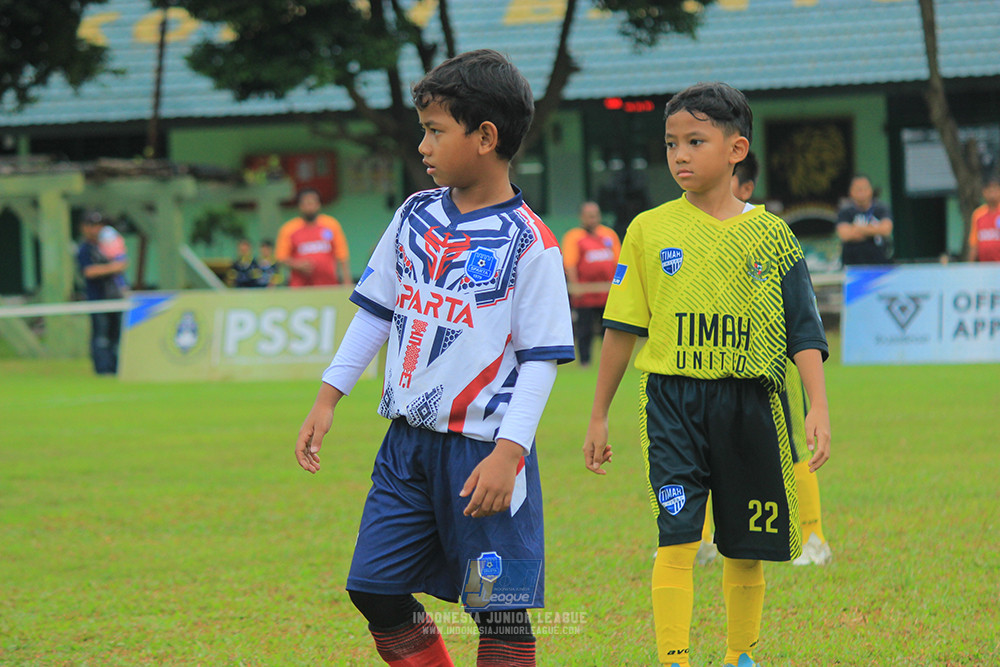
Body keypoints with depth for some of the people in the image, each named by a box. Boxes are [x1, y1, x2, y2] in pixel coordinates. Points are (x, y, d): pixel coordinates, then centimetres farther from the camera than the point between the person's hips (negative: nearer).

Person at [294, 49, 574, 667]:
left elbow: (541, 359, -12)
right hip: (408, 441, 6)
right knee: (377, 588, 6)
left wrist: (506, 453, -20)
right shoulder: (415, 216, 7)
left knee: (500, 610, -1)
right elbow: (376, 311, 16)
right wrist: (328, 399, 12)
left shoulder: (529, 244, -11)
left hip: (484, 447, -6)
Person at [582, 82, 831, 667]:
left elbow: (804, 331, 3)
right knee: (677, 540, -13)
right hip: (672, 400, -1)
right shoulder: (650, 230, 3)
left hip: (749, 403, 1)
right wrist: (599, 417, 11)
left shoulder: (770, 235, 3)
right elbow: (623, 328, 9)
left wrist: (819, 409, -7)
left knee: (745, 548, 9)